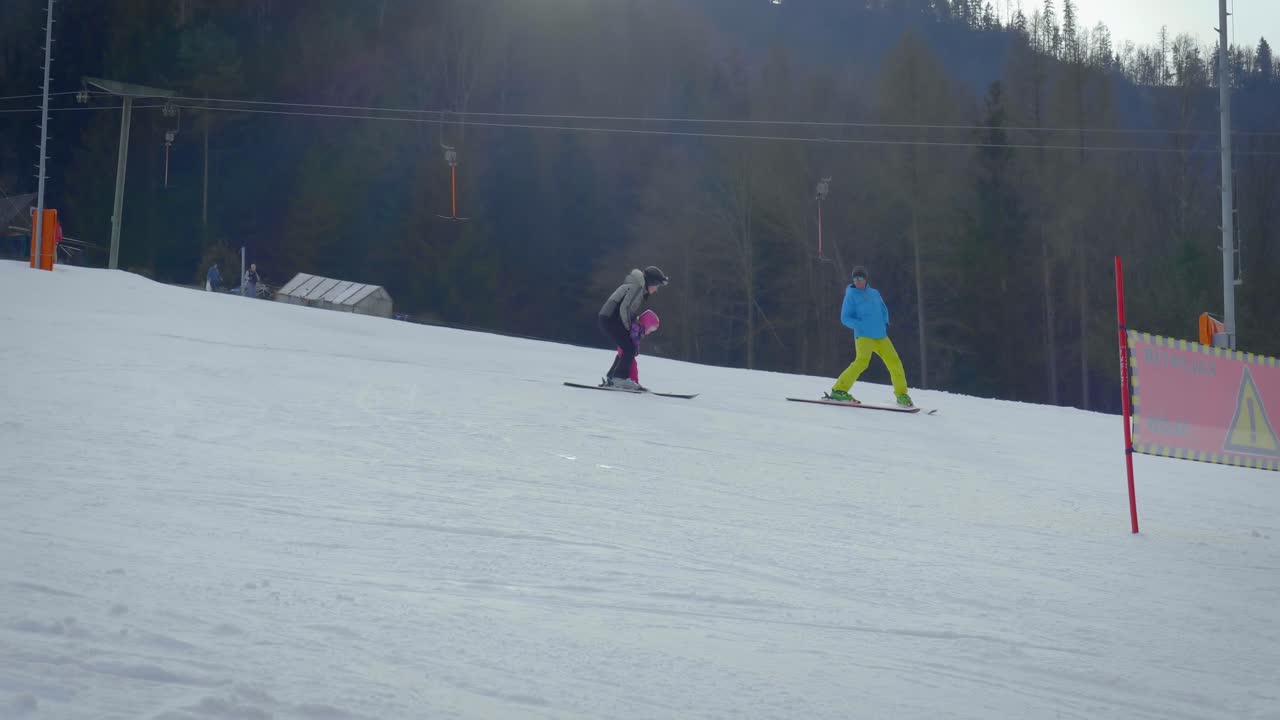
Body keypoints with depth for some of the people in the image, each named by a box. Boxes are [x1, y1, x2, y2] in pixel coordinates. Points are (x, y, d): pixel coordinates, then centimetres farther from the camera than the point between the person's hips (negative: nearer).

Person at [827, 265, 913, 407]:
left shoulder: (874, 293, 15)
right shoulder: (851, 295, 1)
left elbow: (884, 310, 28)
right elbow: (845, 318, -1)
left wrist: (885, 324, 9)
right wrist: (862, 326, -13)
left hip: (881, 337, 6)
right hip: (864, 337, -6)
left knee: (895, 363, 1)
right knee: (862, 361, -27)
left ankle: (902, 395, 16)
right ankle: (839, 390, -23)